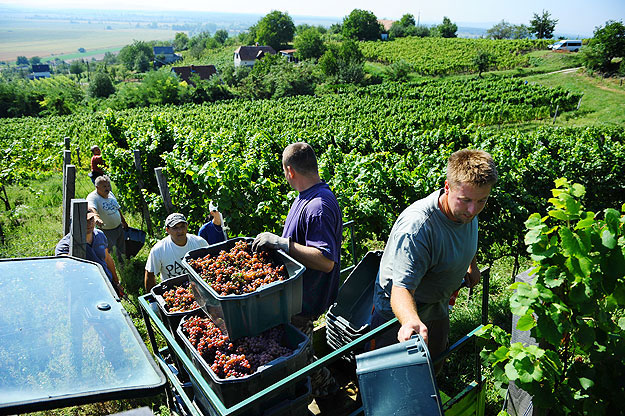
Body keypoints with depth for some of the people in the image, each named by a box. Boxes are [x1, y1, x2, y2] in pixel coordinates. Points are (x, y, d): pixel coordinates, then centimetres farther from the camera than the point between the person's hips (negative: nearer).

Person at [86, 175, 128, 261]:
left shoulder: (110, 194, 4)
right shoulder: (92, 197, -19)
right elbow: (91, 209, -41)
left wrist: (123, 222, 26)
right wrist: (96, 217, -62)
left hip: (119, 228, 7)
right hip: (106, 231, -7)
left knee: (121, 250, 19)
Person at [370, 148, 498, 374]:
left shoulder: (465, 210, -13)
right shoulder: (416, 226, -39)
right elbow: (401, 289, -43)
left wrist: (472, 265, 25)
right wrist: (412, 321, -61)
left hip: (437, 309, 7)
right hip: (400, 315, -7)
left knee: (435, 368, 25)